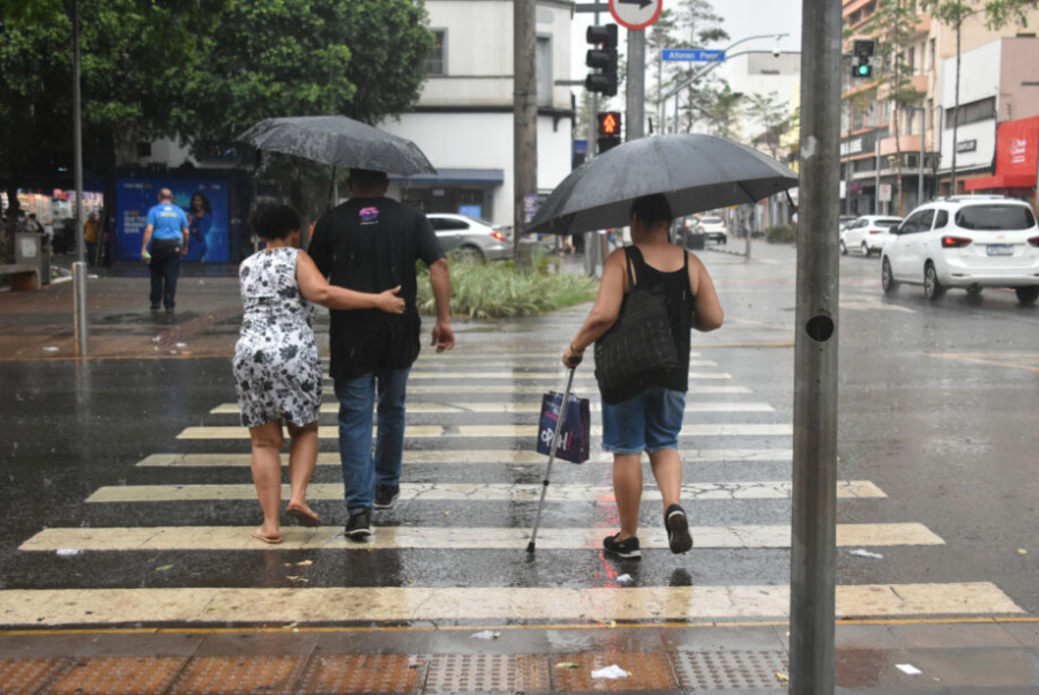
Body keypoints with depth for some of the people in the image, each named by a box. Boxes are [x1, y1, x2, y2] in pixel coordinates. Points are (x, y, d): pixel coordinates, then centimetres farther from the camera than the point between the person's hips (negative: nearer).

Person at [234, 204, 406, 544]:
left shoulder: (247, 266, 18)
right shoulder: (297, 258, 2)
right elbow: (322, 293, -16)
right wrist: (377, 301, -14)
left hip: (251, 353, 3)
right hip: (295, 354, -3)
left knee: (265, 443, 11)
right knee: (305, 431, 19)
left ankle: (270, 524, 5)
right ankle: (298, 497, 0)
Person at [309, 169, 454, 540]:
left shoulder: (331, 221, 1)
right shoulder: (411, 218, 4)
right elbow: (438, 265, -6)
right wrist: (444, 320, -6)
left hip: (350, 337, -2)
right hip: (399, 335, 2)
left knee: (355, 418, 0)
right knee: (392, 409, 22)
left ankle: (360, 509, -9)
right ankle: (386, 486, 37)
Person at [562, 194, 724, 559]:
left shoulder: (622, 260, -11)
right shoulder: (691, 263, 1)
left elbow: (603, 315, -21)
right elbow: (713, 319, 1)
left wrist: (575, 347, -7)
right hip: (673, 373, 3)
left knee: (627, 451, 7)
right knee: (664, 444, 19)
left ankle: (628, 536, 16)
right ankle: (673, 505, -7)